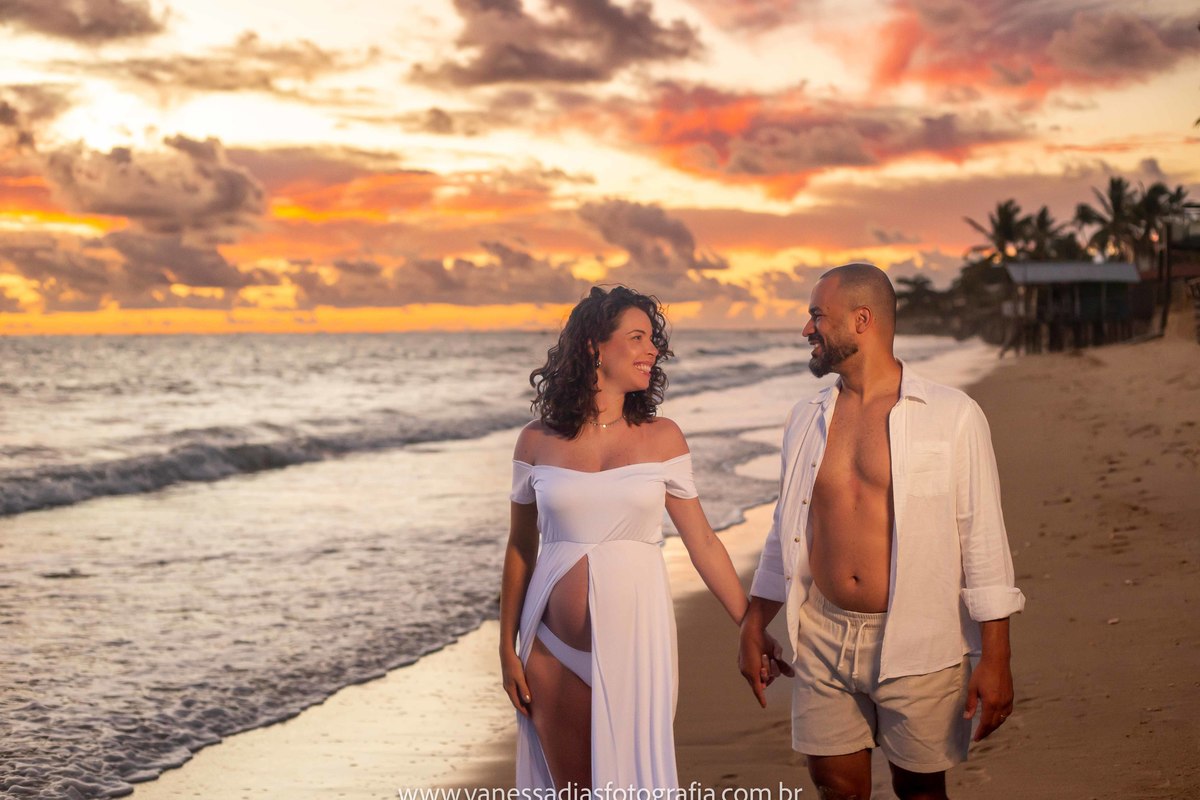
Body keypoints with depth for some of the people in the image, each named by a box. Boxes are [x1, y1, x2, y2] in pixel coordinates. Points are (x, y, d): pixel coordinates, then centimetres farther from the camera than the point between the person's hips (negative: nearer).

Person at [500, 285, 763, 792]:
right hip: (556, 649, 1)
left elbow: (703, 543, 4)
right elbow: (519, 549, 8)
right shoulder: (537, 442, 1)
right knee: (571, 788, 8)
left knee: (631, 782, 3)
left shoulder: (662, 438, 1)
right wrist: (507, 650, 7)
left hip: (634, 642, 0)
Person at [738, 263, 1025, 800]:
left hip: (917, 648, -4)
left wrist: (995, 659, -10)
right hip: (823, 641, 4)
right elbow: (785, 533, 16)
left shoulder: (953, 416, -6)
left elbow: (983, 539, -7)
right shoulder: (807, 420, 8)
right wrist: (753, 627, 15)